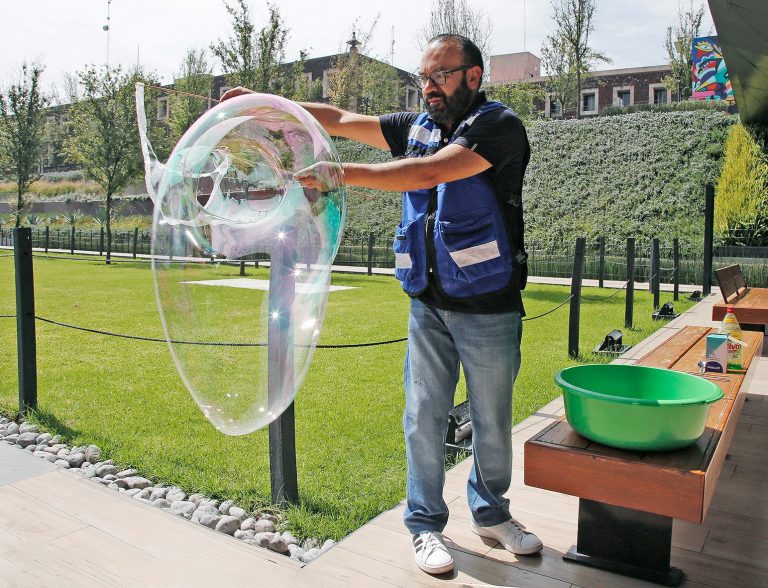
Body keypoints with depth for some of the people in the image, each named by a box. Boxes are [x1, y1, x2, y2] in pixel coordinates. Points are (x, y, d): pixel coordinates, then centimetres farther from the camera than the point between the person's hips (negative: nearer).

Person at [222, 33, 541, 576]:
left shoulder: (500, 126, -10)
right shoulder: (417, 126, 11)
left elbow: (429, 173, -24)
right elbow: (342, 121, 11)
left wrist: (339, 174, -29)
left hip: (489, 311, -4)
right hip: (428, 307, 4)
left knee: (492, 421, 11)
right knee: (424, 418, 6)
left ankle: (491, 513, 33)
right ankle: (425, 525, 22)